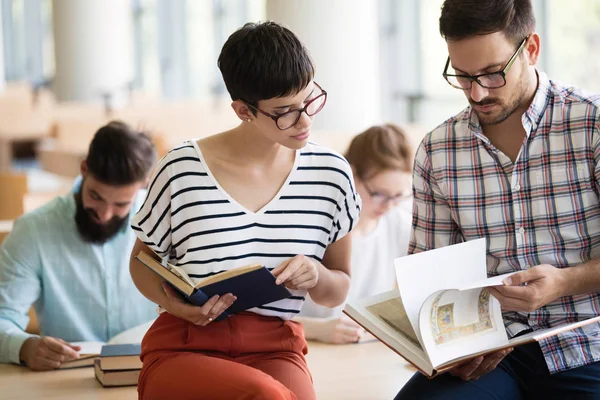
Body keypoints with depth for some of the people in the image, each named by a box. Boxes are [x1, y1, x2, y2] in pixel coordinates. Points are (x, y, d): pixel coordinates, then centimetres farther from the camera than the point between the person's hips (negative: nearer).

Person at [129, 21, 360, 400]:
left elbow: (339, 289, 16)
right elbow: (143, 259, 13)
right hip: (184, 350, -2)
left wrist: (316, 277, -8)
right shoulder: (182, 170, -3)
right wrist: (171, 301, -9)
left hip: (276, 351, 2)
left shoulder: (331, 174, 6)